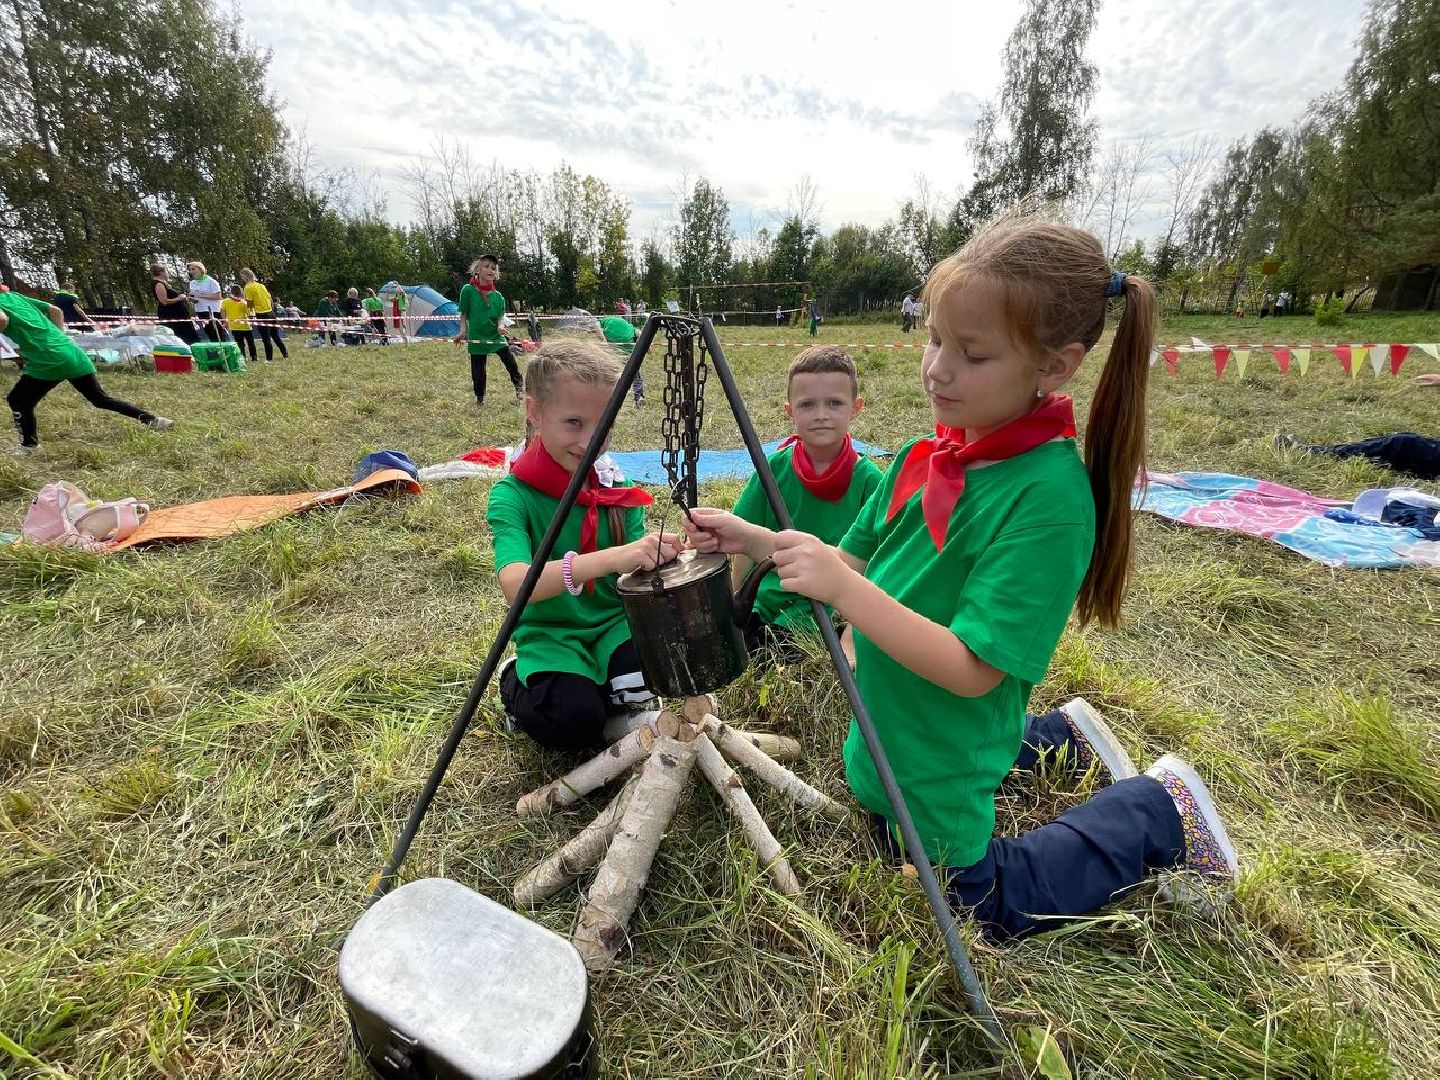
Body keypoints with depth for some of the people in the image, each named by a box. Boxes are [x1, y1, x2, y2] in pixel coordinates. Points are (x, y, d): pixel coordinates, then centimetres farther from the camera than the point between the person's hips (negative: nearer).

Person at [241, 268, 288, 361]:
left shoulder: (248, 288, -8)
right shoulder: (261, 285, 12)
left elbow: (250, 304, -11)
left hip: (261, 315, -6)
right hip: (271, 313, 6)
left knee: (266, 339, -2)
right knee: (276, 336, 14)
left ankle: (269, 358, 1)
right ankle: (286, 355, 15)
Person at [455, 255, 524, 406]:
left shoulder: (497, 295, 4)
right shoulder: (468, 290, -5)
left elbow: (500, 317, 9)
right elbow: (464, 315, 0)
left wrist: (500, 326, -13)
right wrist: (462, 332, -11)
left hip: (496, 336, 3)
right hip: (476, 337, -2)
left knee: (511, 362, -7)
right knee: (478, 371, 2)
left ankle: (519, 387, 18)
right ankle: (479, 398, 22)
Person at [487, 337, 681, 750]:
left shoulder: (617, 488, -1)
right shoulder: (512, 496, -14)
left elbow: (636, 574, -6)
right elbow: (515, 585, -31)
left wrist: (657, 558, -31)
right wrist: (610, 558, -45)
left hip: (615, 623, 3)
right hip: (551, 636, -3)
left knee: (645, 675, -27)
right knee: (574, 723, -27)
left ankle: (599, 690, 9)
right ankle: (515, 684, 7)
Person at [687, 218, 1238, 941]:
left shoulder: (1049, 497, -30)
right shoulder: (927, 456, -7)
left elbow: (974, 670, -30)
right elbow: (856, 562, -1)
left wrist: (844, 590, -37)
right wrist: (754, 541, -12)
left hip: (939, 761, -7)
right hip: (885, 731, 8)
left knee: (987, 909, 17)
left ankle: (1157, 812, 27)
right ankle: (1056, 738, 41)